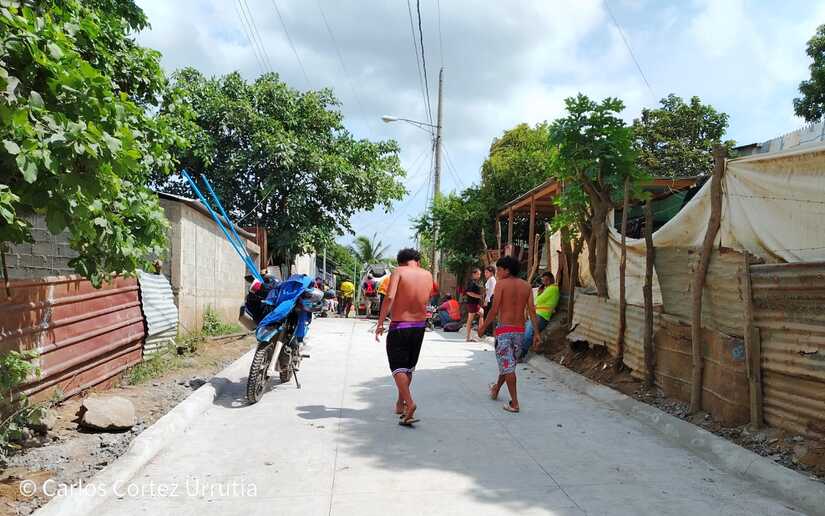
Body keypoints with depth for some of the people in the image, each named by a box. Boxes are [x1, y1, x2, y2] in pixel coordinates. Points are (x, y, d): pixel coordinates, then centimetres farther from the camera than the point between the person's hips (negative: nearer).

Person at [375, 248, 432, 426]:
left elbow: (390, 297, -21)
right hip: (420, 325, 5)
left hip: (399, 326, -5)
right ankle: (400, 403, 32)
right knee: (409, 367, 19)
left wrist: (380, 323, -17)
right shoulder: (427, 275, 3)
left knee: (398, 367, -1)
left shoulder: (399, 272, -9)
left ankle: (409, 403, -20)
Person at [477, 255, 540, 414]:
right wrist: (536, 332, 3)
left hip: (504, 329, -6)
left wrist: (483, 327, -1)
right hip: (520, 330, 6)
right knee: (508, 362, 21)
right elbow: (532, 311, 1)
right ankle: (495, 390, 41)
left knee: (507, 365, -1)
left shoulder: (501, 284, -9)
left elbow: (494, 310, -12)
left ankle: (514, 403, -3)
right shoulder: (526, 286, 5)